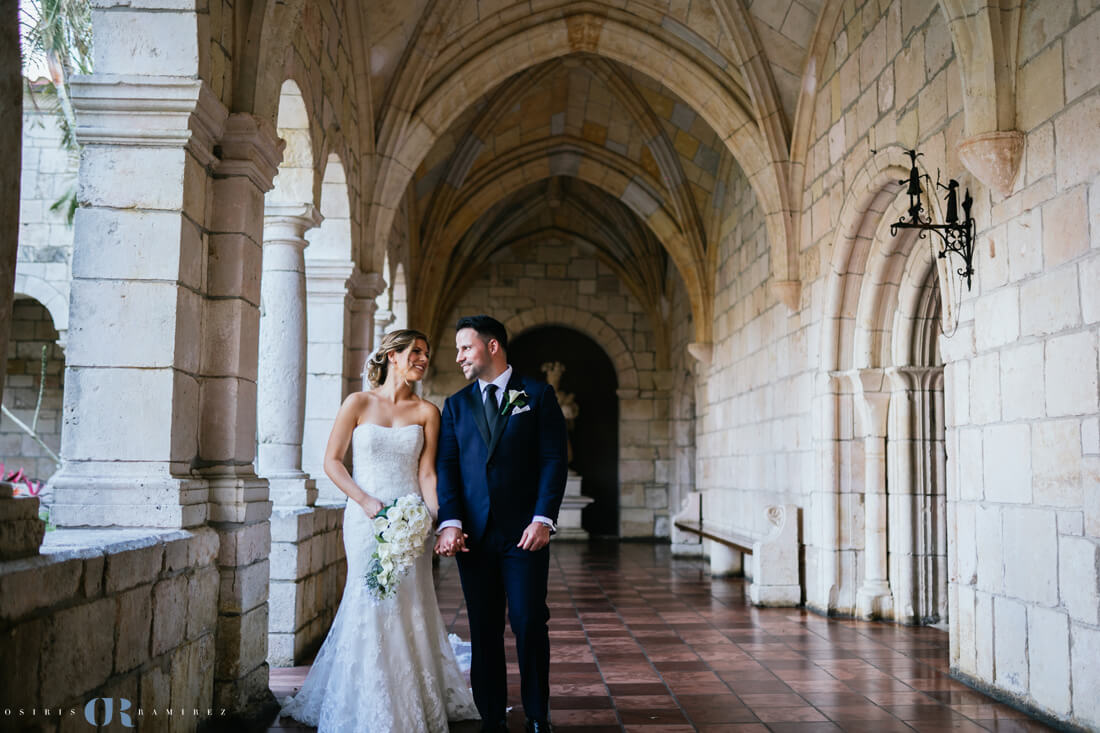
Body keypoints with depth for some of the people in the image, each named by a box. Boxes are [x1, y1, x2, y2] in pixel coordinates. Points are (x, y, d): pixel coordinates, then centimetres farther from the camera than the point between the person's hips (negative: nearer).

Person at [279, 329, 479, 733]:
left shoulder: (427, 412, 5)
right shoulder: (359, 403, 2)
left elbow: (427, 473, 1)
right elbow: (332, 461, 2)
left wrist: (439, 518, -14)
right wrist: (366, 501, -10)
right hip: (366, 519, -2)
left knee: (411, 608, 3)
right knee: (373, 605, -4)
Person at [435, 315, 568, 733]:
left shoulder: (538, 396, 5)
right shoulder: (456, 405, 14)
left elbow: (554, 460, -2)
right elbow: (446, 466, 5)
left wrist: (543, 519, -13)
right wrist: (450, 522, -9)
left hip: (524, 533, -3)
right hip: (474, 535, 3)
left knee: (530, 624, -3)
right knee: (484, 631, 6)